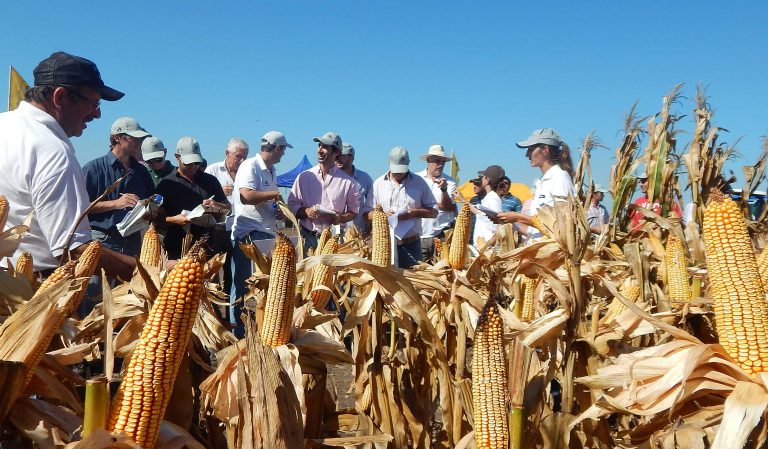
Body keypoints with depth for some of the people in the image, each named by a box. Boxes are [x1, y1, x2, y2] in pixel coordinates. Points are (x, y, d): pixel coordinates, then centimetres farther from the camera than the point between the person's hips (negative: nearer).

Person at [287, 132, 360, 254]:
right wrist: (306, 212, -10)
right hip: (307, 238, 1)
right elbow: (292, 206, 10)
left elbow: (354, 211, 10)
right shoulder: (304, 177, 8)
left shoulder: (347, 182, 5)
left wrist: (340, 218, -10)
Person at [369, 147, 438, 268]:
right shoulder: (379, 183, 7)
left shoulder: (419, 183, 5)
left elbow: (434, 211, 6)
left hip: (411, 244, 0)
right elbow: (368, 213, 6)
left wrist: (415, 212, -12)